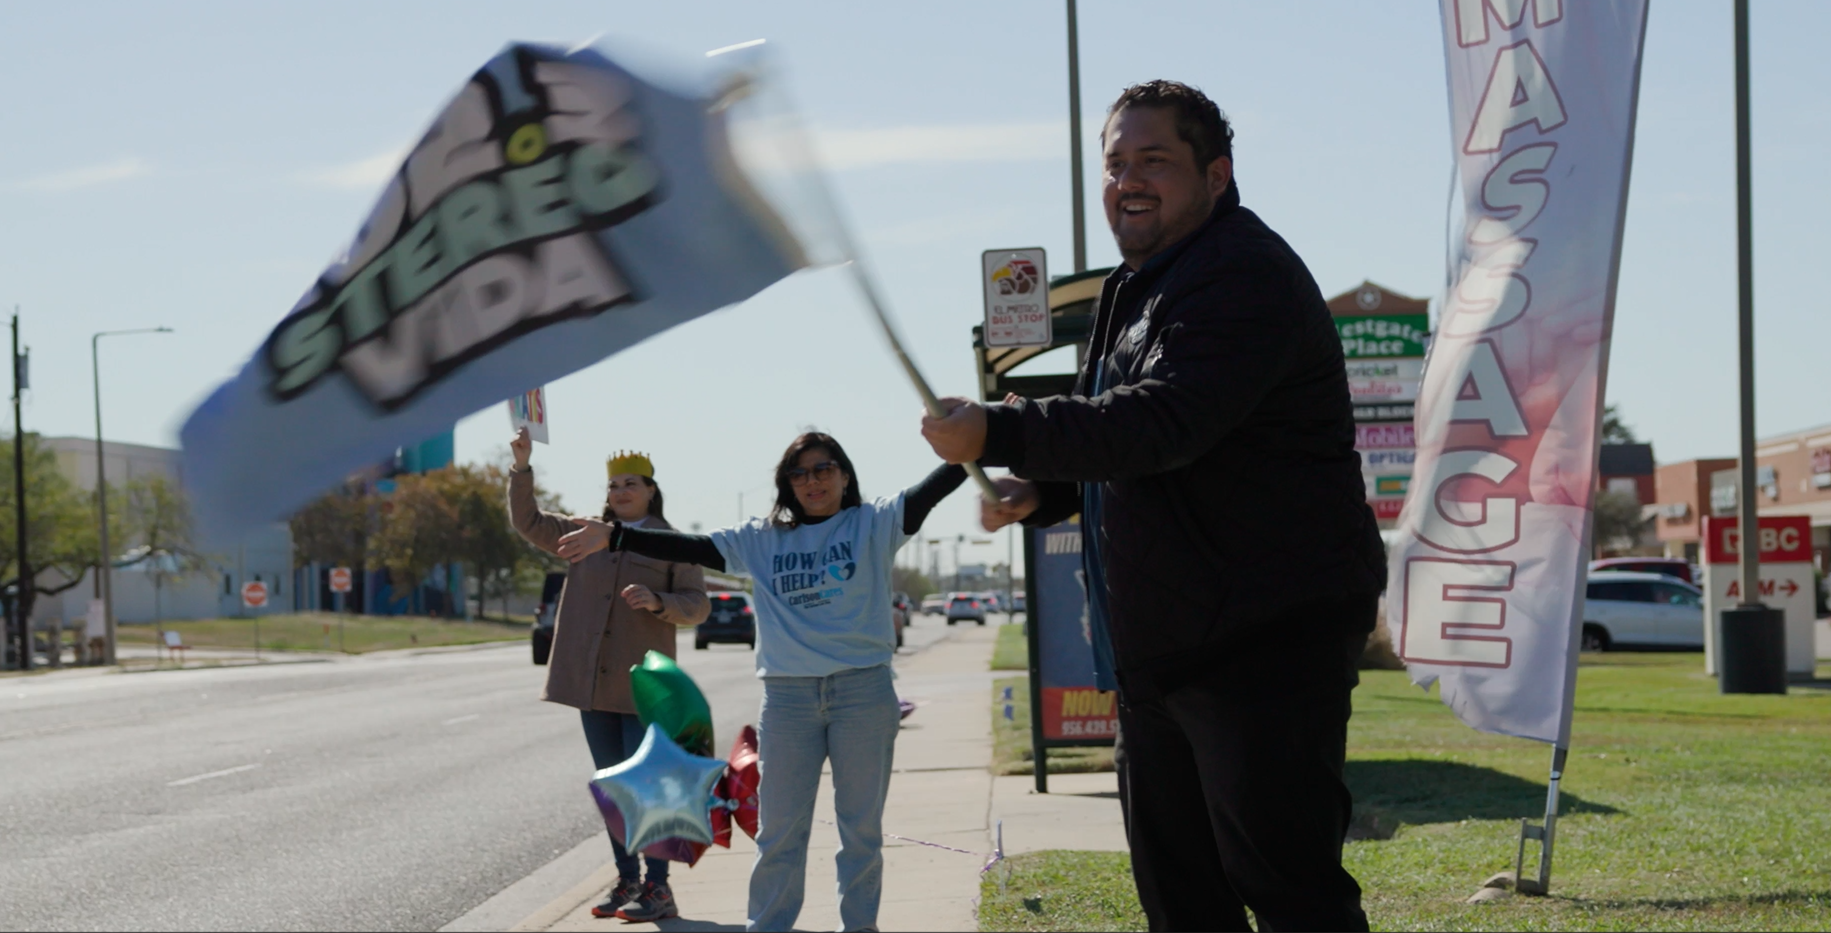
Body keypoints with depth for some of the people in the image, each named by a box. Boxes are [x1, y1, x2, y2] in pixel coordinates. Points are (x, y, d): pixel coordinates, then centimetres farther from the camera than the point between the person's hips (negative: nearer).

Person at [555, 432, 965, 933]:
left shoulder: (875, 524, 4)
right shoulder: (761, 539, 10)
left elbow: (935, 487, -6)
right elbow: (688, 548, 7)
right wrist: (614, 536, 1)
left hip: (864, 691, -2)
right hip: (787, 697, 2)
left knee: (862, 828, 7)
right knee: (779, 832, 5)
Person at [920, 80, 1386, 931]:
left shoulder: (1244, 277, -16)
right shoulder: (1138, 290, 18)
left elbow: (1165, 421, -29)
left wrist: (999, 434, -33)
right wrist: (1039, 492, 9)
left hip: (1268, 643, -11)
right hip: (1159, 652, 11)